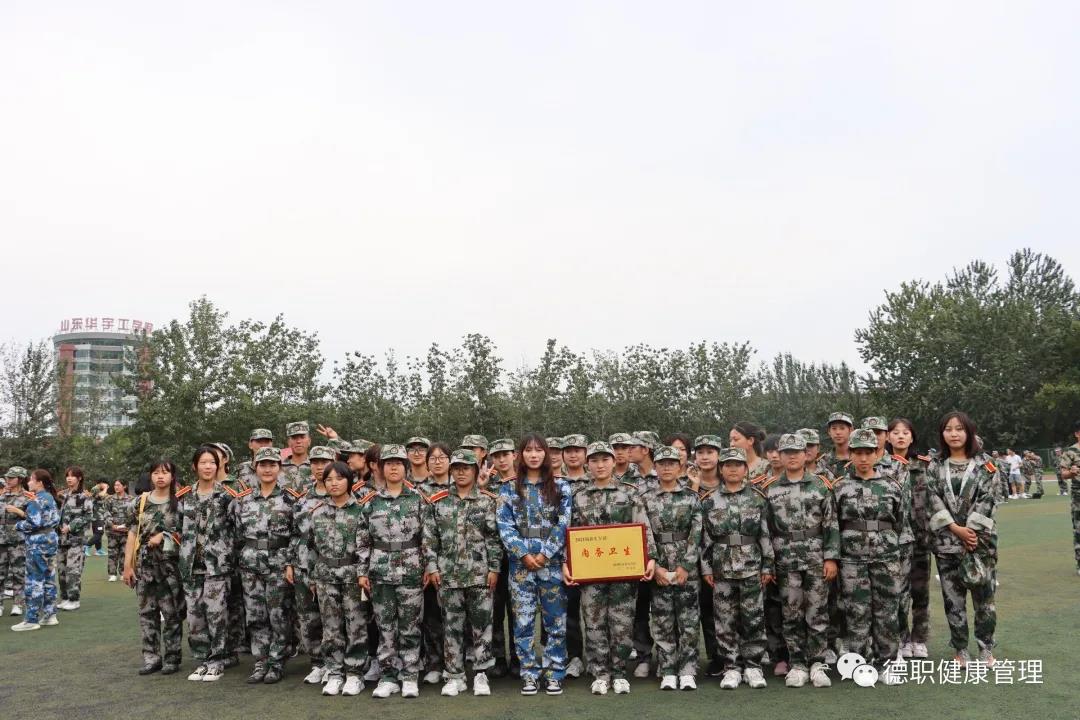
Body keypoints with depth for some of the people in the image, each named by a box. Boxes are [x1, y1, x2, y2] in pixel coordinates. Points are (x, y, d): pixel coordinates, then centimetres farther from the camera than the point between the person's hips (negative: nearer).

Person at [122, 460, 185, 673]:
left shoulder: (180, 502, -1)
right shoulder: (141, 501, 6)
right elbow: (133, 534, 5)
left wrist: (163, 535, -11)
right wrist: (127, 565, 1)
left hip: (170, 563, -3)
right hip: (145, 563, 3)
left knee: (171, 612, 1)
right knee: (147, 611, 7)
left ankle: (171, 658, 11)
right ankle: (151, 658, 16)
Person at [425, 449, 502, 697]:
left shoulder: (488, 501, 2)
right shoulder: (438, 501, 6)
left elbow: (494, 537, -1)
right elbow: (430, 537, 6)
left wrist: (494, 568, -5)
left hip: (480, 573, -1)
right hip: (448, 574, 2)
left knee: (481, 623, 3)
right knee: (452, 626, 7)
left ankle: (481, 675, 13)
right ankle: (455, 676, 16)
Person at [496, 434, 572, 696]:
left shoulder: (560, 487, 4)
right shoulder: (509, 488, 6)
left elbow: (565, 524, -2)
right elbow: (504, 525, -1)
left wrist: (545, 554, -11)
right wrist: (524, 555, -11)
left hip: (552, 562, 0)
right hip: (521, 563, 1)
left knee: (556, 619, 3)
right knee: (523, 620, 3)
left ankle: (555, 674, 14)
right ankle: (529, 674, 14)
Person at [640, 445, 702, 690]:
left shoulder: (691, 497, 3)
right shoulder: (645, 499, 3)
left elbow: (695, 535, -3)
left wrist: (685, 566, -10)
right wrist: (654, 566, -11)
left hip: (686, 568, 0)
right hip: (657, 569, 0)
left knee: (689, 621, 2)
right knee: (662, 622, 4)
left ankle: (687, 672, 10)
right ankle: (668, 673, 12)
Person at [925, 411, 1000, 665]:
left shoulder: (984, 464, 2)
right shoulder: (934, 467, 6)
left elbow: (987, 500, -6)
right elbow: (935, 502, -3)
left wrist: (970, 531, -14)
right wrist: (957, 529, -14)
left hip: (979, 538, -1)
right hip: (946, 540, 1)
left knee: (983, 592, 2)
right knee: (952, 596, 6)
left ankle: (986, 648, 17)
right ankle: (961, 649, 17)